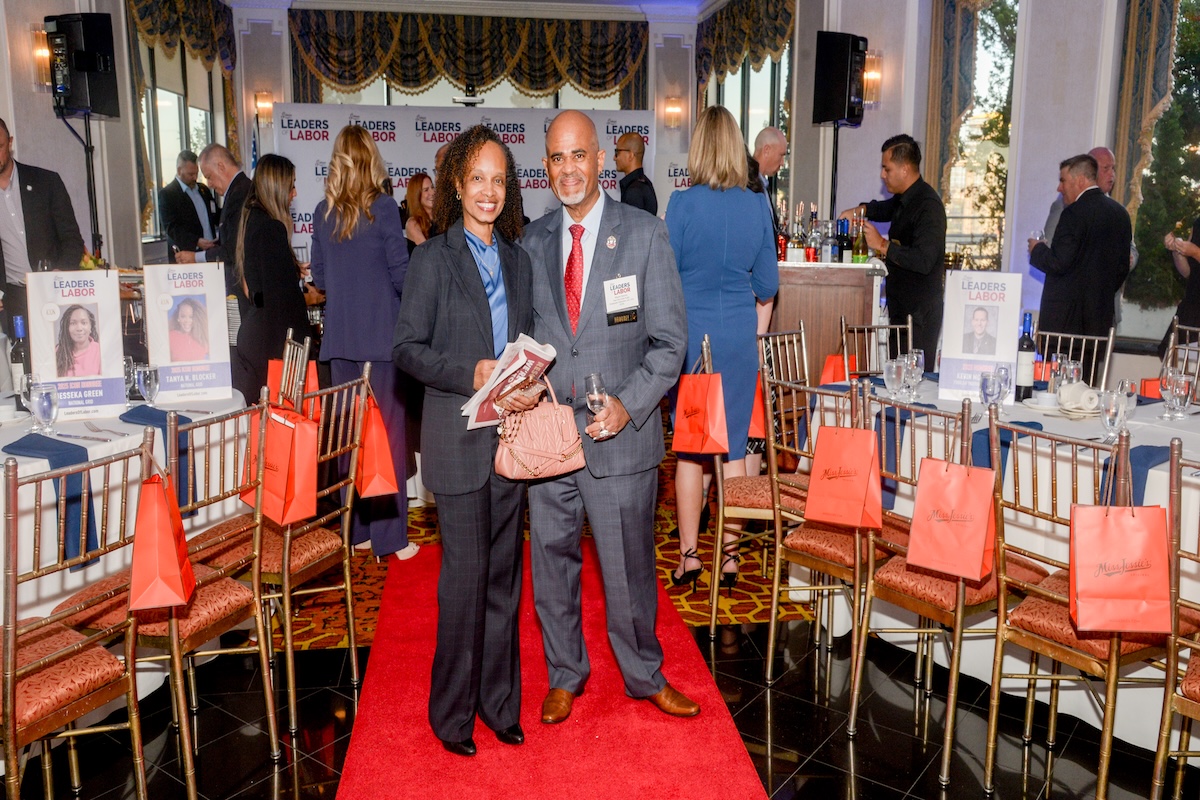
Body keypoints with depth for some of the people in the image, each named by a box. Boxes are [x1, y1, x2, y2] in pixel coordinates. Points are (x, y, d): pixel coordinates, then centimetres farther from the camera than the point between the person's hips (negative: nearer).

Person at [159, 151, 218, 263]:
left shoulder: (203, 189, 18)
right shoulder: (166, 194, -2)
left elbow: (215, 216, 23)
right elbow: (171, 227, -10)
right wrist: (196, 241, -23)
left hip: (210, 251, 6)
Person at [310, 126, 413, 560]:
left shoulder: (323, 213, 5)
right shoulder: (382, 208, -9)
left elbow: (319, 278, 11)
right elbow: (401, 275, -8)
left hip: (340, 337, 5)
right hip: (379, 335, -5)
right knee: (387, 431, 2)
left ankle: (357, 529, 20)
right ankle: (390, 536, 7)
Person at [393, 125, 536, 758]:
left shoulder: (518, 260, 12)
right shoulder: (432, 259, -3)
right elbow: (407, 348, -6)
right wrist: (472, 374, -20)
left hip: (511, 433, 5)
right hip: (459, 438, -5)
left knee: (503, 574, 13)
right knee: (465, 575, 0)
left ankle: (499, 701, 28)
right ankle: (453, 712, 19)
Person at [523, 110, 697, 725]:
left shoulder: (645, 234, -3)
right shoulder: (532, 241, 7)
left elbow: (670, 339, -4)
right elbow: (526, 332, 13)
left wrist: (629, 404, -17)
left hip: (621, 436, -3)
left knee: (628, 568, 9)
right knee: (551, 563, 14)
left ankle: (645, 676, 34)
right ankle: (565, 675, 37)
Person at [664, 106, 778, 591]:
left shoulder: (682, 204, -9)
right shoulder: (758, 206, -1)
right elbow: (768, 286, 5)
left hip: (690, 334, -2)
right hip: (739, 336, 2)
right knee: (733, 446, 8)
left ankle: (689, 556, 14)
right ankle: (729, 557, 15)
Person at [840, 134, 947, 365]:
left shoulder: (928, 206, -18)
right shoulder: (904, 199, 13)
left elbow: (923, 261, -28)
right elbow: (886, 209, 37)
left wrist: (883, 245, -19)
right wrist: (862, 210, 15)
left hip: (919, 313, -10)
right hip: (900, 307, 10)